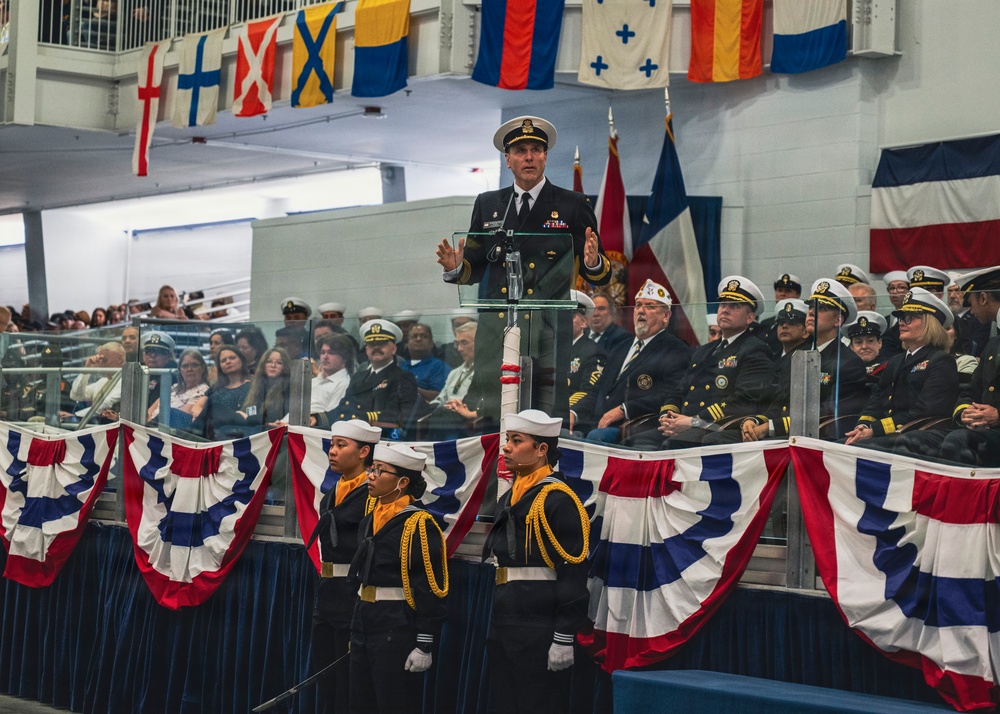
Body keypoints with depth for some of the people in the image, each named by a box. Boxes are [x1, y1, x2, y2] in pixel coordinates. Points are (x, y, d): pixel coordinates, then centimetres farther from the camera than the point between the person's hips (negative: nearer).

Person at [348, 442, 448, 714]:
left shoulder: (419, 525, -14)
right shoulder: (370, 520, 12)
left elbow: (432, 590, -17)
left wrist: (425, 645, -18)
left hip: (398, 632, -9)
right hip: (364, 625, 9)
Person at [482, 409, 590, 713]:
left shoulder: (558, 499, -12)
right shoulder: (509, 498, 15)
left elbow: (573, 573, -16)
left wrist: (564, 639, -19)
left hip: (540, 629, -9)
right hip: (504, 622, 9)